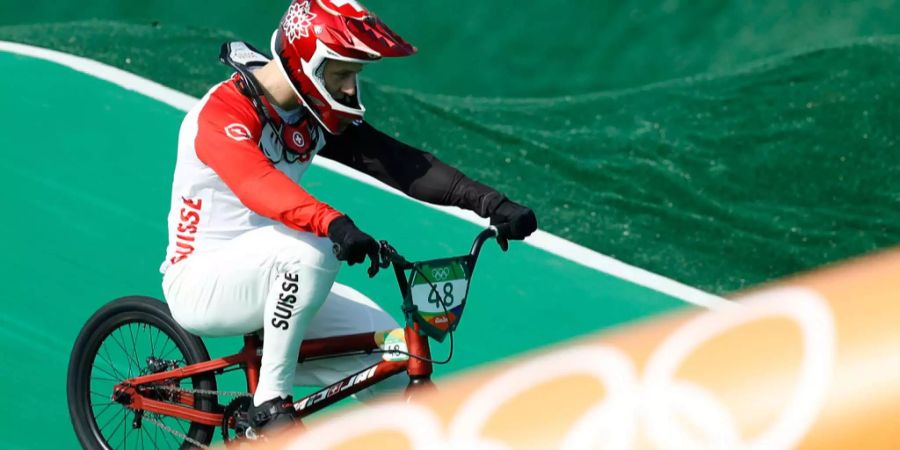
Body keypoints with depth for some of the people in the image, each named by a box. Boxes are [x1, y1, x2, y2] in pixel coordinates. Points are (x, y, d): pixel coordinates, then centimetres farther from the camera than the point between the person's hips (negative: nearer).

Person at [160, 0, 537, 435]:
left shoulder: (316, 117, 2)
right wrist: (334, 223, -60)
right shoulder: (223, 112, -22)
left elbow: (397, 162, -7)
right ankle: (271, 402, -23)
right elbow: (255, 182, -42)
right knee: (310, 249, -36)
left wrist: (489, 203, -20)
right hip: (200, 283, -8)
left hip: (274, 278, 8)